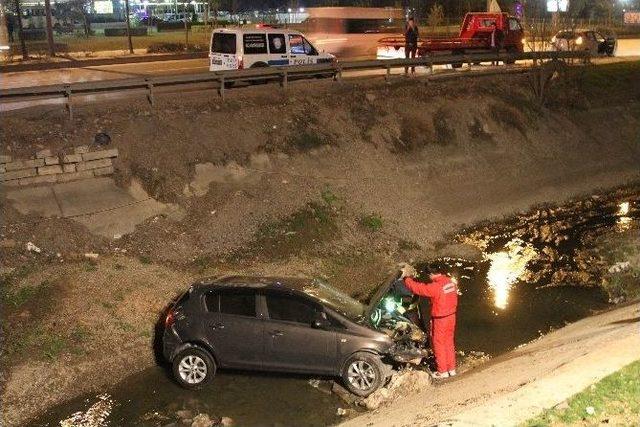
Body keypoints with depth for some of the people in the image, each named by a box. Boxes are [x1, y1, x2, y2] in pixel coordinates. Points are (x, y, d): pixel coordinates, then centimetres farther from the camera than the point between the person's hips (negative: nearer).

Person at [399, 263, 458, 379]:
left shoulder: (435, 287, -26)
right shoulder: (450, 281, -2)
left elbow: (418, 288, -21)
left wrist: (406, 279, -9)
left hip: (440, 319, -8)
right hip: (451, 316, 8)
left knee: (438, 344, 8)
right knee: (449, 343, 19)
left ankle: (442, 371, 17)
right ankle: (451, 369, 29)